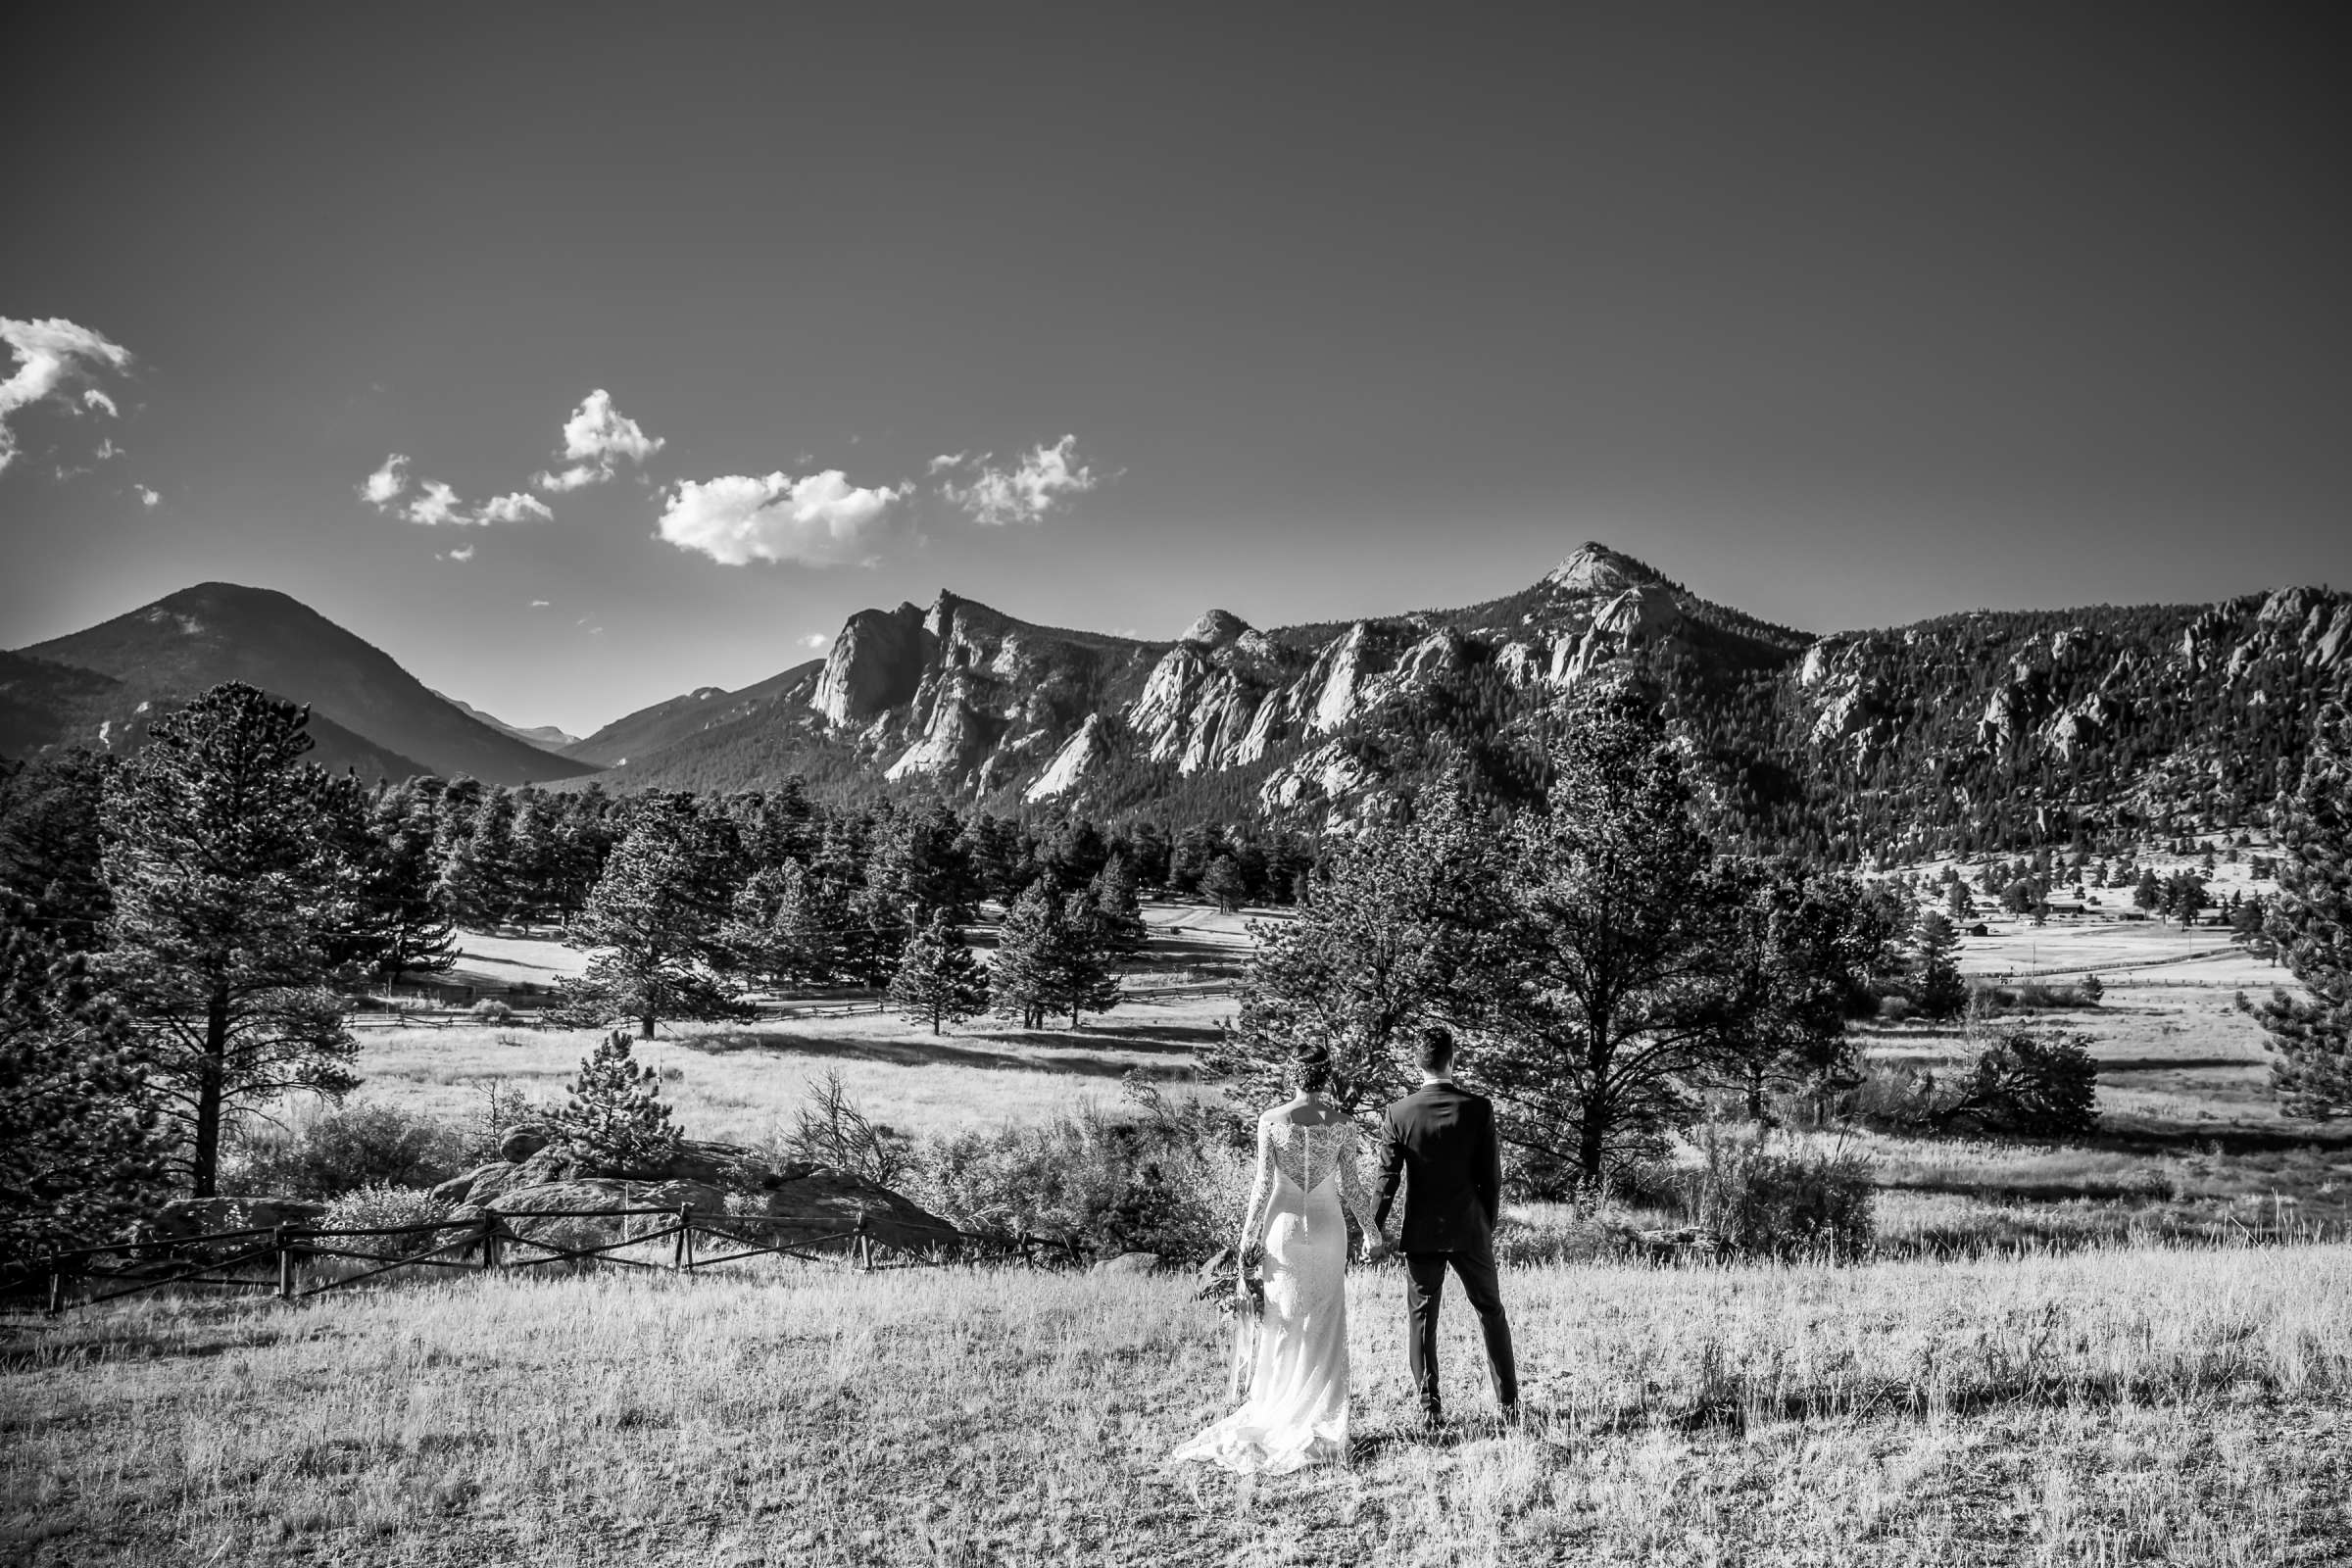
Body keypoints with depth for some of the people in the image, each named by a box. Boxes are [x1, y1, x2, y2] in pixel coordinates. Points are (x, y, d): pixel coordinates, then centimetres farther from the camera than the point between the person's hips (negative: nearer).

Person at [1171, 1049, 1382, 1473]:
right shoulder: (1342, 1123, -4)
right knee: (1324, 1332, 9)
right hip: (1328, 1231, 0)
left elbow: (1263, 1185, -6)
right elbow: (1351, 1186, 0)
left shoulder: (1270, 1121, -5)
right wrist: (1371, 1233, 13)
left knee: (1282, 1330, 9)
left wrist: (1247, 1241, 0)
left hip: (1283, 1230, 0)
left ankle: (1271, 1419, 9)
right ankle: (1321, 1426, 11)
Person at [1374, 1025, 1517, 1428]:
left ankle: (1429, 1407, 8)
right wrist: (1489, 1224, 10)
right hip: (1470, 1230, 0)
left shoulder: (1398, 1113, -7)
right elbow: (1492, 1175, -2)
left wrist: (1376, 1227, 4)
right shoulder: (1479, 1108, -7)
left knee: (1421, 1317, 8)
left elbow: (1388, 1178, -5)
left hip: (1421, 1232, 0)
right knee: (1491, 1312, 12)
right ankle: (1509, 1404, 14)